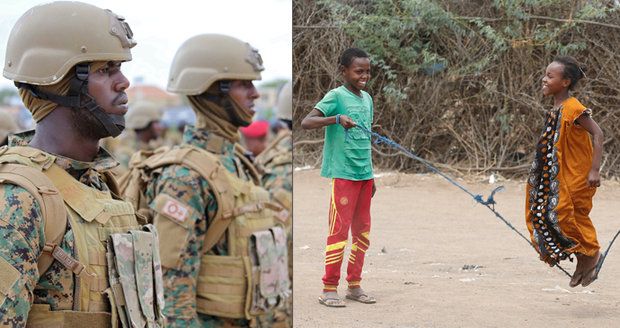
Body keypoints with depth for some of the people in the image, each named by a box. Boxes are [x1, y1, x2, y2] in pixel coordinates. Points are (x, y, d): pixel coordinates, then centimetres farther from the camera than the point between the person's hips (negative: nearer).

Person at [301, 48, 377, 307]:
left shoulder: (367, 99, 13)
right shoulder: (336, 96, -9)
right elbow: (306, 122, -21)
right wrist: (337, 118, -35)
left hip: (364, 175, 7)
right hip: (343, 174, -7)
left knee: (362, 231, 11)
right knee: (339, 230, -5)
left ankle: (354, 285, 21)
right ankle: (329, 289, 2)